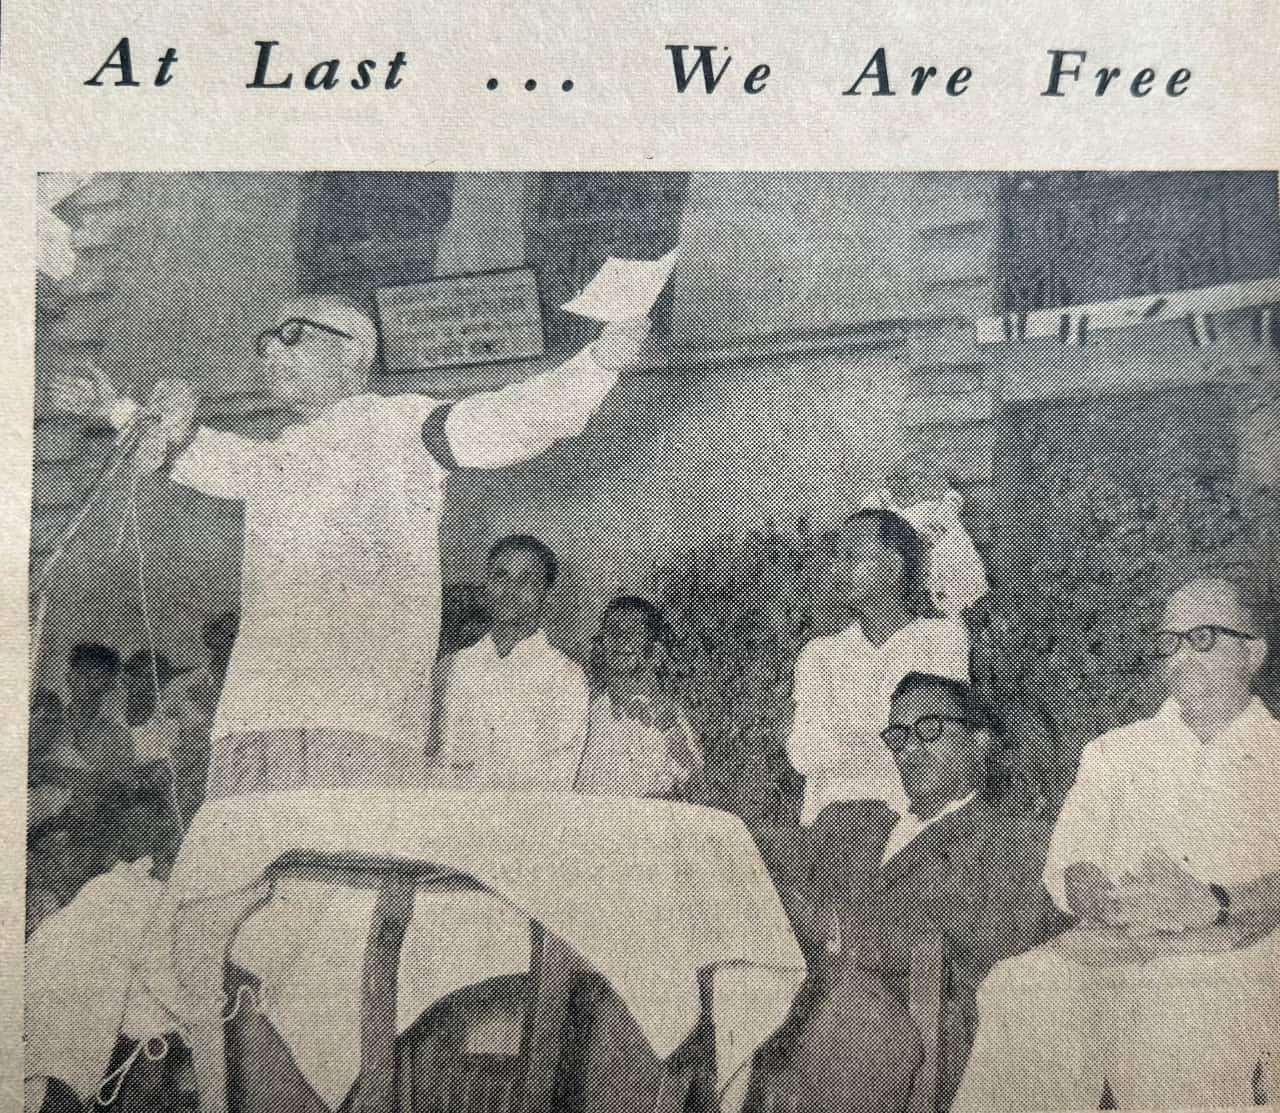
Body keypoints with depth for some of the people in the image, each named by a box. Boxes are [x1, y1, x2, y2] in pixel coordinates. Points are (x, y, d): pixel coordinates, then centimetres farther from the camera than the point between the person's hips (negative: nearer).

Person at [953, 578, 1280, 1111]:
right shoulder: (1113, 751, 23)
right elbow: (1067, 869, 11)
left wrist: (1215, 904, -21)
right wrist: (1108, 900, -13)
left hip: (1231, 954, -2)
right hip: (1104, 949, 2)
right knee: (1017, 991, -28)